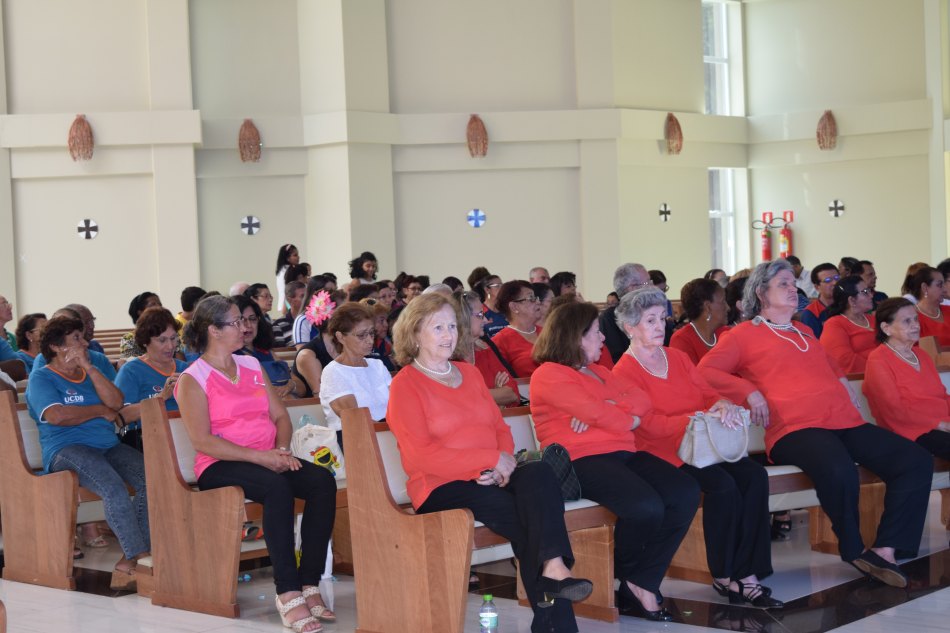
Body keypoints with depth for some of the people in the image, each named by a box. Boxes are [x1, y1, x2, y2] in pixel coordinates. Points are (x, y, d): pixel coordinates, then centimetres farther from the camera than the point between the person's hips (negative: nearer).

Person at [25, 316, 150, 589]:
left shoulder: (90, 373, 24)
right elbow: (58, 416, -14)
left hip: (108, 446, 6)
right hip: (66, 450, -6)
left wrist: (88, 366, 0)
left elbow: (116, 402, 6)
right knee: (113, 487, -35)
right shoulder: (41, 378, 5)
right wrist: (102, 411, -1)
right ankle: (140, 557, -34)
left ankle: (129, 562, -25)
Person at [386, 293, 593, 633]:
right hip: (442, 488, -5)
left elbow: (500, 427, 18)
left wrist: (505, 461, -7)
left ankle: (553, 567, -44)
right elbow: (422, 456, -11)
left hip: (490, 479, 5)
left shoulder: (469, 373, 22)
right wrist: (493, 458, -14)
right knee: (526, 517, -30)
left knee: (540, 472, -30)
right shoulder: (405, 385, 0)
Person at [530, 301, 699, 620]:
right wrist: (629, 419, 9)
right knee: (646, 506, -32)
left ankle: (643, 582, -11)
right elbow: (598, 416, -12)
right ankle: (627, 574, 1)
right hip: (582, 461, -9)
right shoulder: (550, 375, -3)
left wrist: (605, 409, -9)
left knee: (686, 493, -17)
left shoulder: (598, 371, 26)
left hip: (624, 454, 9)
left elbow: (640, 400, 11)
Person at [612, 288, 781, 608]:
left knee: (754, 476, -21)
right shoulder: (624, 373, -4)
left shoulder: (677, 357, 18)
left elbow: (708, 392, 15)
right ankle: (723, 576, -13)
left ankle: (746, 573, -21)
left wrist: (724, 405, -10)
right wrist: (702, 417, -21)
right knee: (723, 485, -30)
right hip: (664, 452, -6)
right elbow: (651, 425, -13)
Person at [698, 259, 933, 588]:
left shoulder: (804, 332, 31)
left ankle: (885, 550, -17)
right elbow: (706, 371, 0)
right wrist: (750, 392, -11)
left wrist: (843, 382, 25)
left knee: (917, 461, -11)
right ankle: (854, 552, -15)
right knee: (840, 470, -39)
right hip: (795, 429, -7)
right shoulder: (745, 334, 10)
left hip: (846, 422, 8)